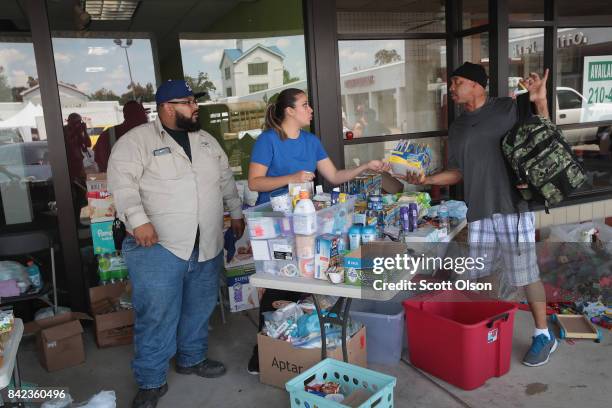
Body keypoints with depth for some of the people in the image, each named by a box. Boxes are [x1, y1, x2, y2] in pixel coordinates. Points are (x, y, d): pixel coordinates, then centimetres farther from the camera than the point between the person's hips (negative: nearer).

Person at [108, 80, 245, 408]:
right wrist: (138, 221, -27)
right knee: (156, 316, -1)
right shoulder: (137, 140, -6)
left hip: (207, 245, 6)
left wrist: (236, 212, 22)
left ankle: (192, 358, 38)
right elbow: (122, 182, -16)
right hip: (158, 246, -6)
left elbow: (225, 177, 22)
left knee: (199, 309, 17)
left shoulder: (205, 140, 14)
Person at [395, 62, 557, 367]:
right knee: (476, 277, 11)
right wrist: (427, 179, 3)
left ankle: (543, 335, 18)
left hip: (512, 206, -5)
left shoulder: (509, 109, 1)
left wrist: (540, 102, -10)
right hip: (478, 212, 5)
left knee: (525, 273, 1)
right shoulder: (457, 128, 16)